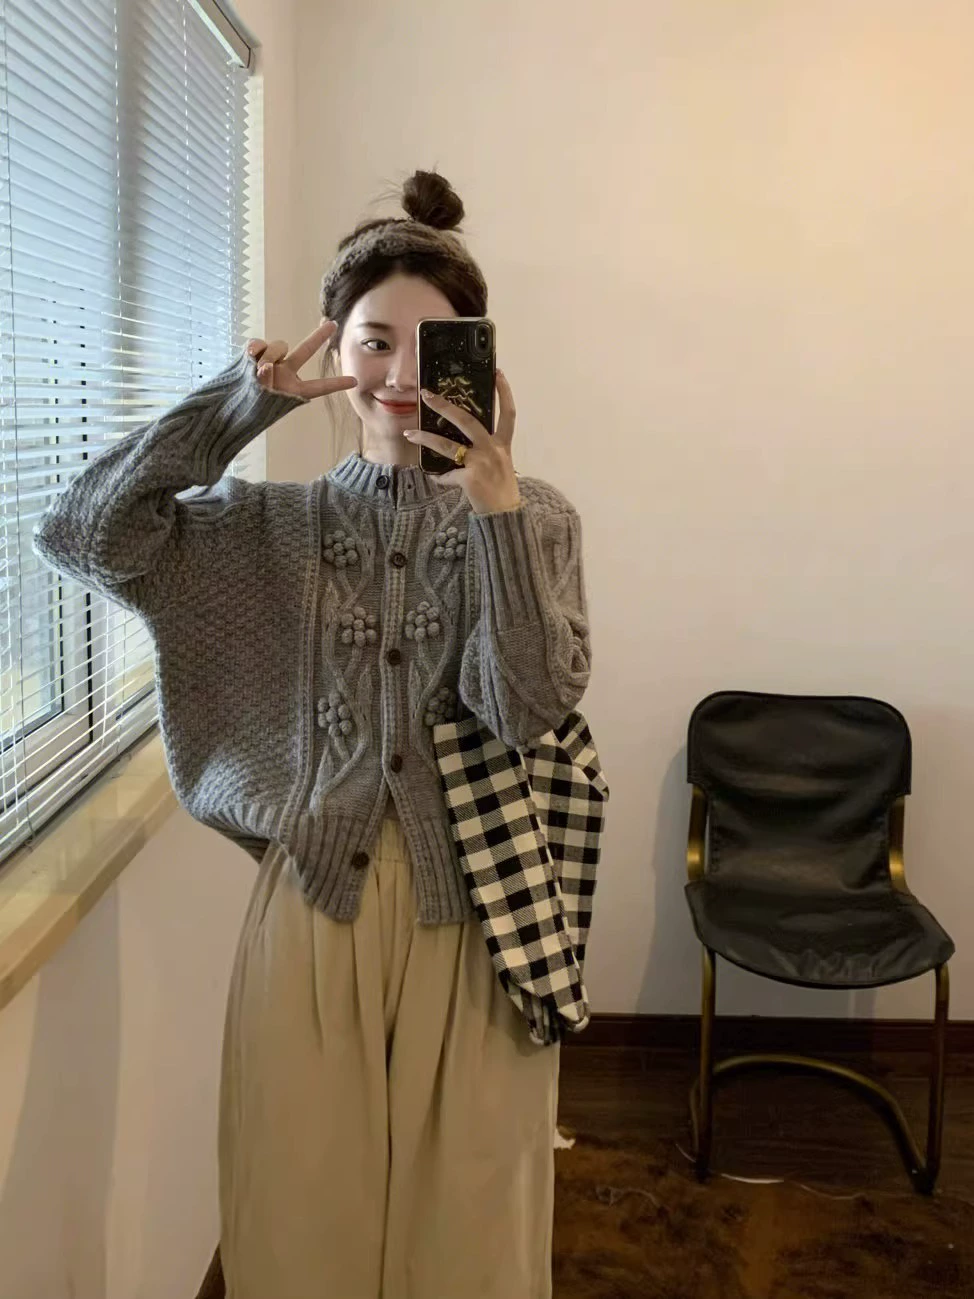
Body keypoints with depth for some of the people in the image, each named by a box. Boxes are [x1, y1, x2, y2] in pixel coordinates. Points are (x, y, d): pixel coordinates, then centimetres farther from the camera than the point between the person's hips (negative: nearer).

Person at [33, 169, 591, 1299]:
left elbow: (528, 711, -13)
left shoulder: (532, 519, 1)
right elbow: (82, 535, -10)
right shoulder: (276, 521, 3)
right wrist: (244, 399, -11)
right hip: (314, 900, 1)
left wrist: (494, 500, -22)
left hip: (472, 908, 0)